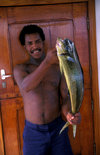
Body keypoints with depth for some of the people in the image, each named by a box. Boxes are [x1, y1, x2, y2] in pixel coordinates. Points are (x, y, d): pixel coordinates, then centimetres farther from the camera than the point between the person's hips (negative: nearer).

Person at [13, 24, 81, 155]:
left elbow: (65, 96, -2)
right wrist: (47, 62, -36)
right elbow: (25, 87, -24)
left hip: (57, 128, 1)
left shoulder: (58, 67, 1)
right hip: (33, 131, -1)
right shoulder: (20, 69, -2)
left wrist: (68, 114, -25)